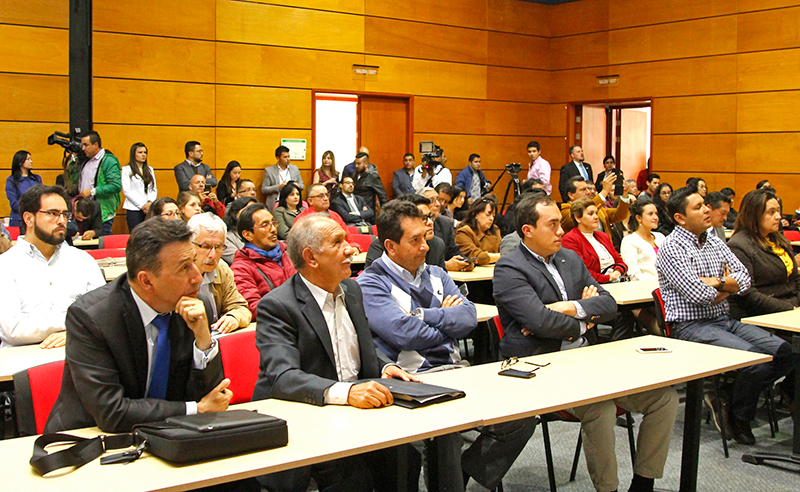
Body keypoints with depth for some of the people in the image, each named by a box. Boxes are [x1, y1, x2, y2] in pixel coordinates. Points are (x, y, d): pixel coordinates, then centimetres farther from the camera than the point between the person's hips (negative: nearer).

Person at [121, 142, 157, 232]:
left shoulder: (150, 169, 19)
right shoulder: (126, 170, 4)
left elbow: (154, 189, 13)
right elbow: (127, 191, -4)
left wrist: (150, 203, -6)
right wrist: (141, 205, -10)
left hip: (149, 209, 4)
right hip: (134, 210, -4)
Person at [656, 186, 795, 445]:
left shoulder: (715, 242, 16)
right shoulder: (672, 248, -9)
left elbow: (744, 279, 9)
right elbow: (698, 295, -18)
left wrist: (718, 283, -9)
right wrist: (728, 287, 1)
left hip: (724, 321, 8)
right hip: (691, 326, -8)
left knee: (783, 352, -9)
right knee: (755, 358, -26)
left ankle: (726, 396, 2)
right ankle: (738, 419, -1)